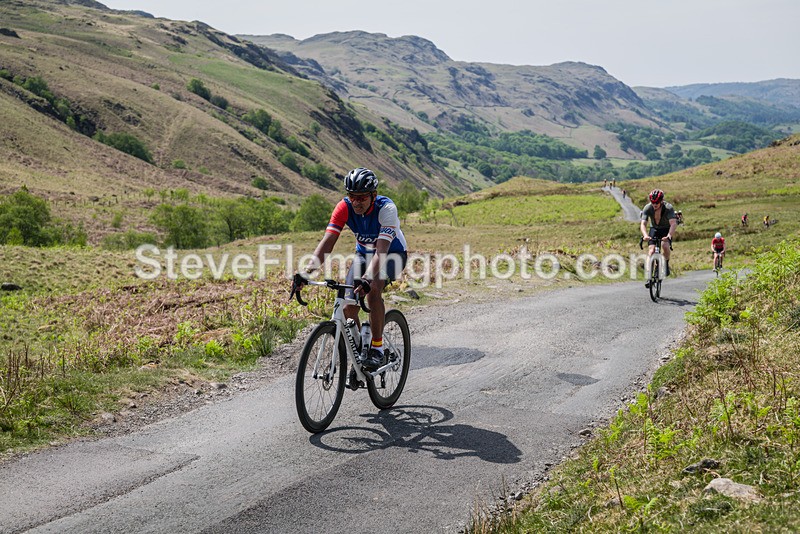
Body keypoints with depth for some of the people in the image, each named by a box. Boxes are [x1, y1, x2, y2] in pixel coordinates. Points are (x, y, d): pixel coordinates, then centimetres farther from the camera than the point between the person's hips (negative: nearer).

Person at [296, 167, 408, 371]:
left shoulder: (386, 208, -33)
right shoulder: (344, 207, -22)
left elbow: (381, 251, -43)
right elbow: (327, 241, -29)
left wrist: (368, 278, -59)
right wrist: (309, 269, -45)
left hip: (393, 254, -4)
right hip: (364, 253, 4)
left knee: (373, 289, -33)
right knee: (349, 306, -12)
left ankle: (377, 347, -20)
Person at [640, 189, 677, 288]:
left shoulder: (669, 208, -28)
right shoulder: (647, 208, -22)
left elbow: (673, 224, -38)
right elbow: (643, 224, -29)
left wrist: (669, 235, -56)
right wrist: (645, 235, -49)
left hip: (666, 229, -2)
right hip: (654, 229, 2)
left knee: (665, 245, -31)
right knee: (651, 250, -16)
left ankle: (666, 264, -3)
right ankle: (649, 277, -17)